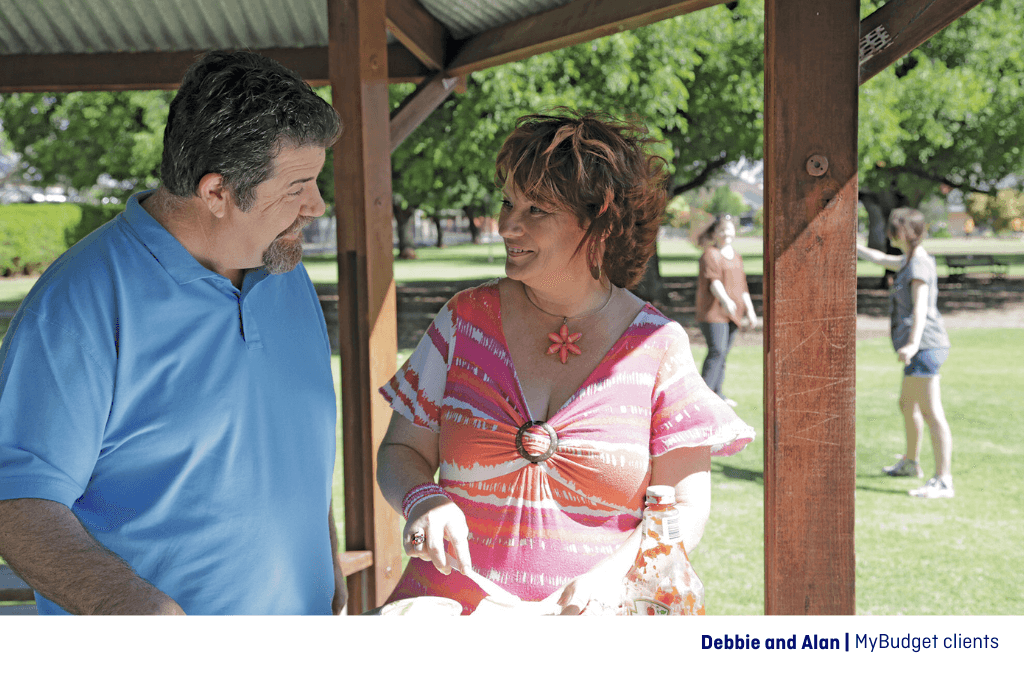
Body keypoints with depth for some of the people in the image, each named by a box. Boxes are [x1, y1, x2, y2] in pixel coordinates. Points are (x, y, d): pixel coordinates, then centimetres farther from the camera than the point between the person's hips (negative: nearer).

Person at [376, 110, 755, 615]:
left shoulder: (658, 346, 2)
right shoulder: (468, 319, 7)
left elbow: (685, 507, 2)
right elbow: (401, 451, 12)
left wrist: (612, 575, -14)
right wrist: (424, 500, -10)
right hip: (452, 607, 0)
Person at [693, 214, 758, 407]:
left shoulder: (736, 256, 18)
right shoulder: (710, 255, -7)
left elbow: (741, 285, 24)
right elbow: (714, 282, -21)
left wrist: (750, 310, 18)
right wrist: (725, 300, -37)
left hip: (732, 313, 7)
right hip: (713, 310, -7)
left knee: (724, 353, 9)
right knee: (716, 351, -17)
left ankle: (717, 394, 17)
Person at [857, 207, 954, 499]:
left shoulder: (919, 264, -14)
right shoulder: (911, 261, 17)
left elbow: (920, 307, -25)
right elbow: (880, 259, 36)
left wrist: (913, 343, -36)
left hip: (925, 346, -11)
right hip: (922, 348, 11)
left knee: (932, 413, -13)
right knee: (907, 405, 27)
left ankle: (944, 481, -15)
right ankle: (910, 462, 45)